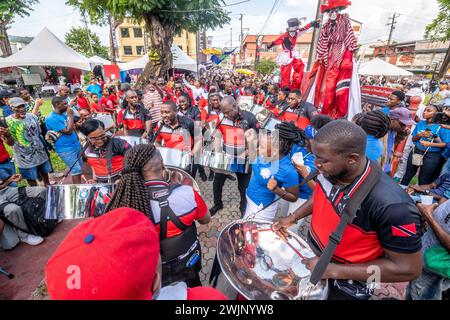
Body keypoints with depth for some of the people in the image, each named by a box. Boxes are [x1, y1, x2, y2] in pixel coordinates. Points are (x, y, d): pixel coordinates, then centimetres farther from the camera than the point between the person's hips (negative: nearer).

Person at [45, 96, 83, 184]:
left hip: (76, 145, 8)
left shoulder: (64, 113, 7)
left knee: (79, 168, 16)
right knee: (76, 171, -4)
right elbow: (68, 131, -24)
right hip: (66, 149, -8)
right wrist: (71, 116, -18)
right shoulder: (51, 119, -19)